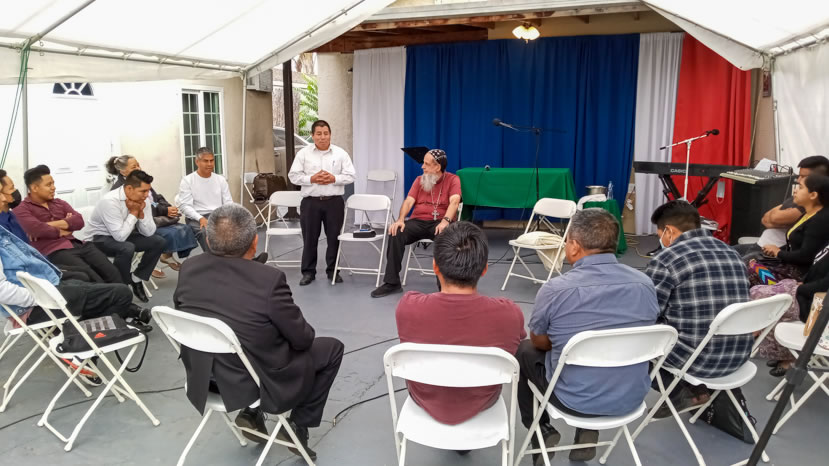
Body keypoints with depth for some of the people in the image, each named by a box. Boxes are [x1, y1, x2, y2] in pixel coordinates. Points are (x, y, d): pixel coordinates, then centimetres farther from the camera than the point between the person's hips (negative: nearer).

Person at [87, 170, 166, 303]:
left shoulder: (142, 200, -10)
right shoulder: (110, 201, -30)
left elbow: (149, 232, -7)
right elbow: (120, 236, -33)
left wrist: (141, 213, -23)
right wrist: (133, 212, -26)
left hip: (124, 235, 7)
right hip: (102, 238, -7)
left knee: (159, 242, -7)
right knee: (127, 248, -36)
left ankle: (136, 279, 2)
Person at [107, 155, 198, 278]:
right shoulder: (119, 188, -13)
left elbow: (158, 198, 14)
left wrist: (169, 208, -7)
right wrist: (164, 211, -20)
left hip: (158, 217, 8)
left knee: (185, 229, -11)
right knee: (171, 233, -25)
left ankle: (167, 255, 5)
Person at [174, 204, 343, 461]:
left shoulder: (188, 268, -11)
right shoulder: (269, 279, -28)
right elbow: (302, 338, -16)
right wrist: (303, 334, 8)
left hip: (203, 379, 6)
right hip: (261, 384, -6)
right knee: (332, 347, 15)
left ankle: (251, 413, 23)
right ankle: (298, 425, 18)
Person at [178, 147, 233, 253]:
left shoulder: (221, 179, 15)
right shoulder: (187, 181, 2)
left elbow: (228, 203, 12)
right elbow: (185, 206, -6)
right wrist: (201, 218, -23)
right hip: (196, 219, -3)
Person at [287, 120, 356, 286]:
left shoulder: (341, 153, 4)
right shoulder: (303, 153, 4)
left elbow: (350, 176, 2)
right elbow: (294, 176, 0)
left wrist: (334, 178, -14)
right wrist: (311, 179, -13)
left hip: (334, 201, 0)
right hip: (310, 202, 0)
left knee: (334, 237, 5)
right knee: (310, 238, 4)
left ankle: (332, 270, 18)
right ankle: (308, 272, 15)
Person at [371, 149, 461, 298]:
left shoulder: (453, 179, 3)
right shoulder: (419, 180, 15)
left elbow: (454, 202, -14)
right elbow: (409, 201, 4)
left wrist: (445, 221, -33)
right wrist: (400, 220, -16)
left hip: (439, 224, -3)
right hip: (417, 222, 4)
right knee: (396, 234, -26)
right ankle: (392, 283, -18)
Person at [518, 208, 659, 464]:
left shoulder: (554, 289, -21)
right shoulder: (645, 284, -8)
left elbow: (540, 342, -2)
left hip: (574, 401, -4)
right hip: (632, 398, 4)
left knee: (523, 350, 22)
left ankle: (542, 432, 25)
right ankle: (589, 430, 25)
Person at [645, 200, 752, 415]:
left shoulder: (665, 259, -13)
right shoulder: (731, 253, 9)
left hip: (697, 358, -7)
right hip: (738, 355, 7)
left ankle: (680, 394, 11)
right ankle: (698, 388, 21)